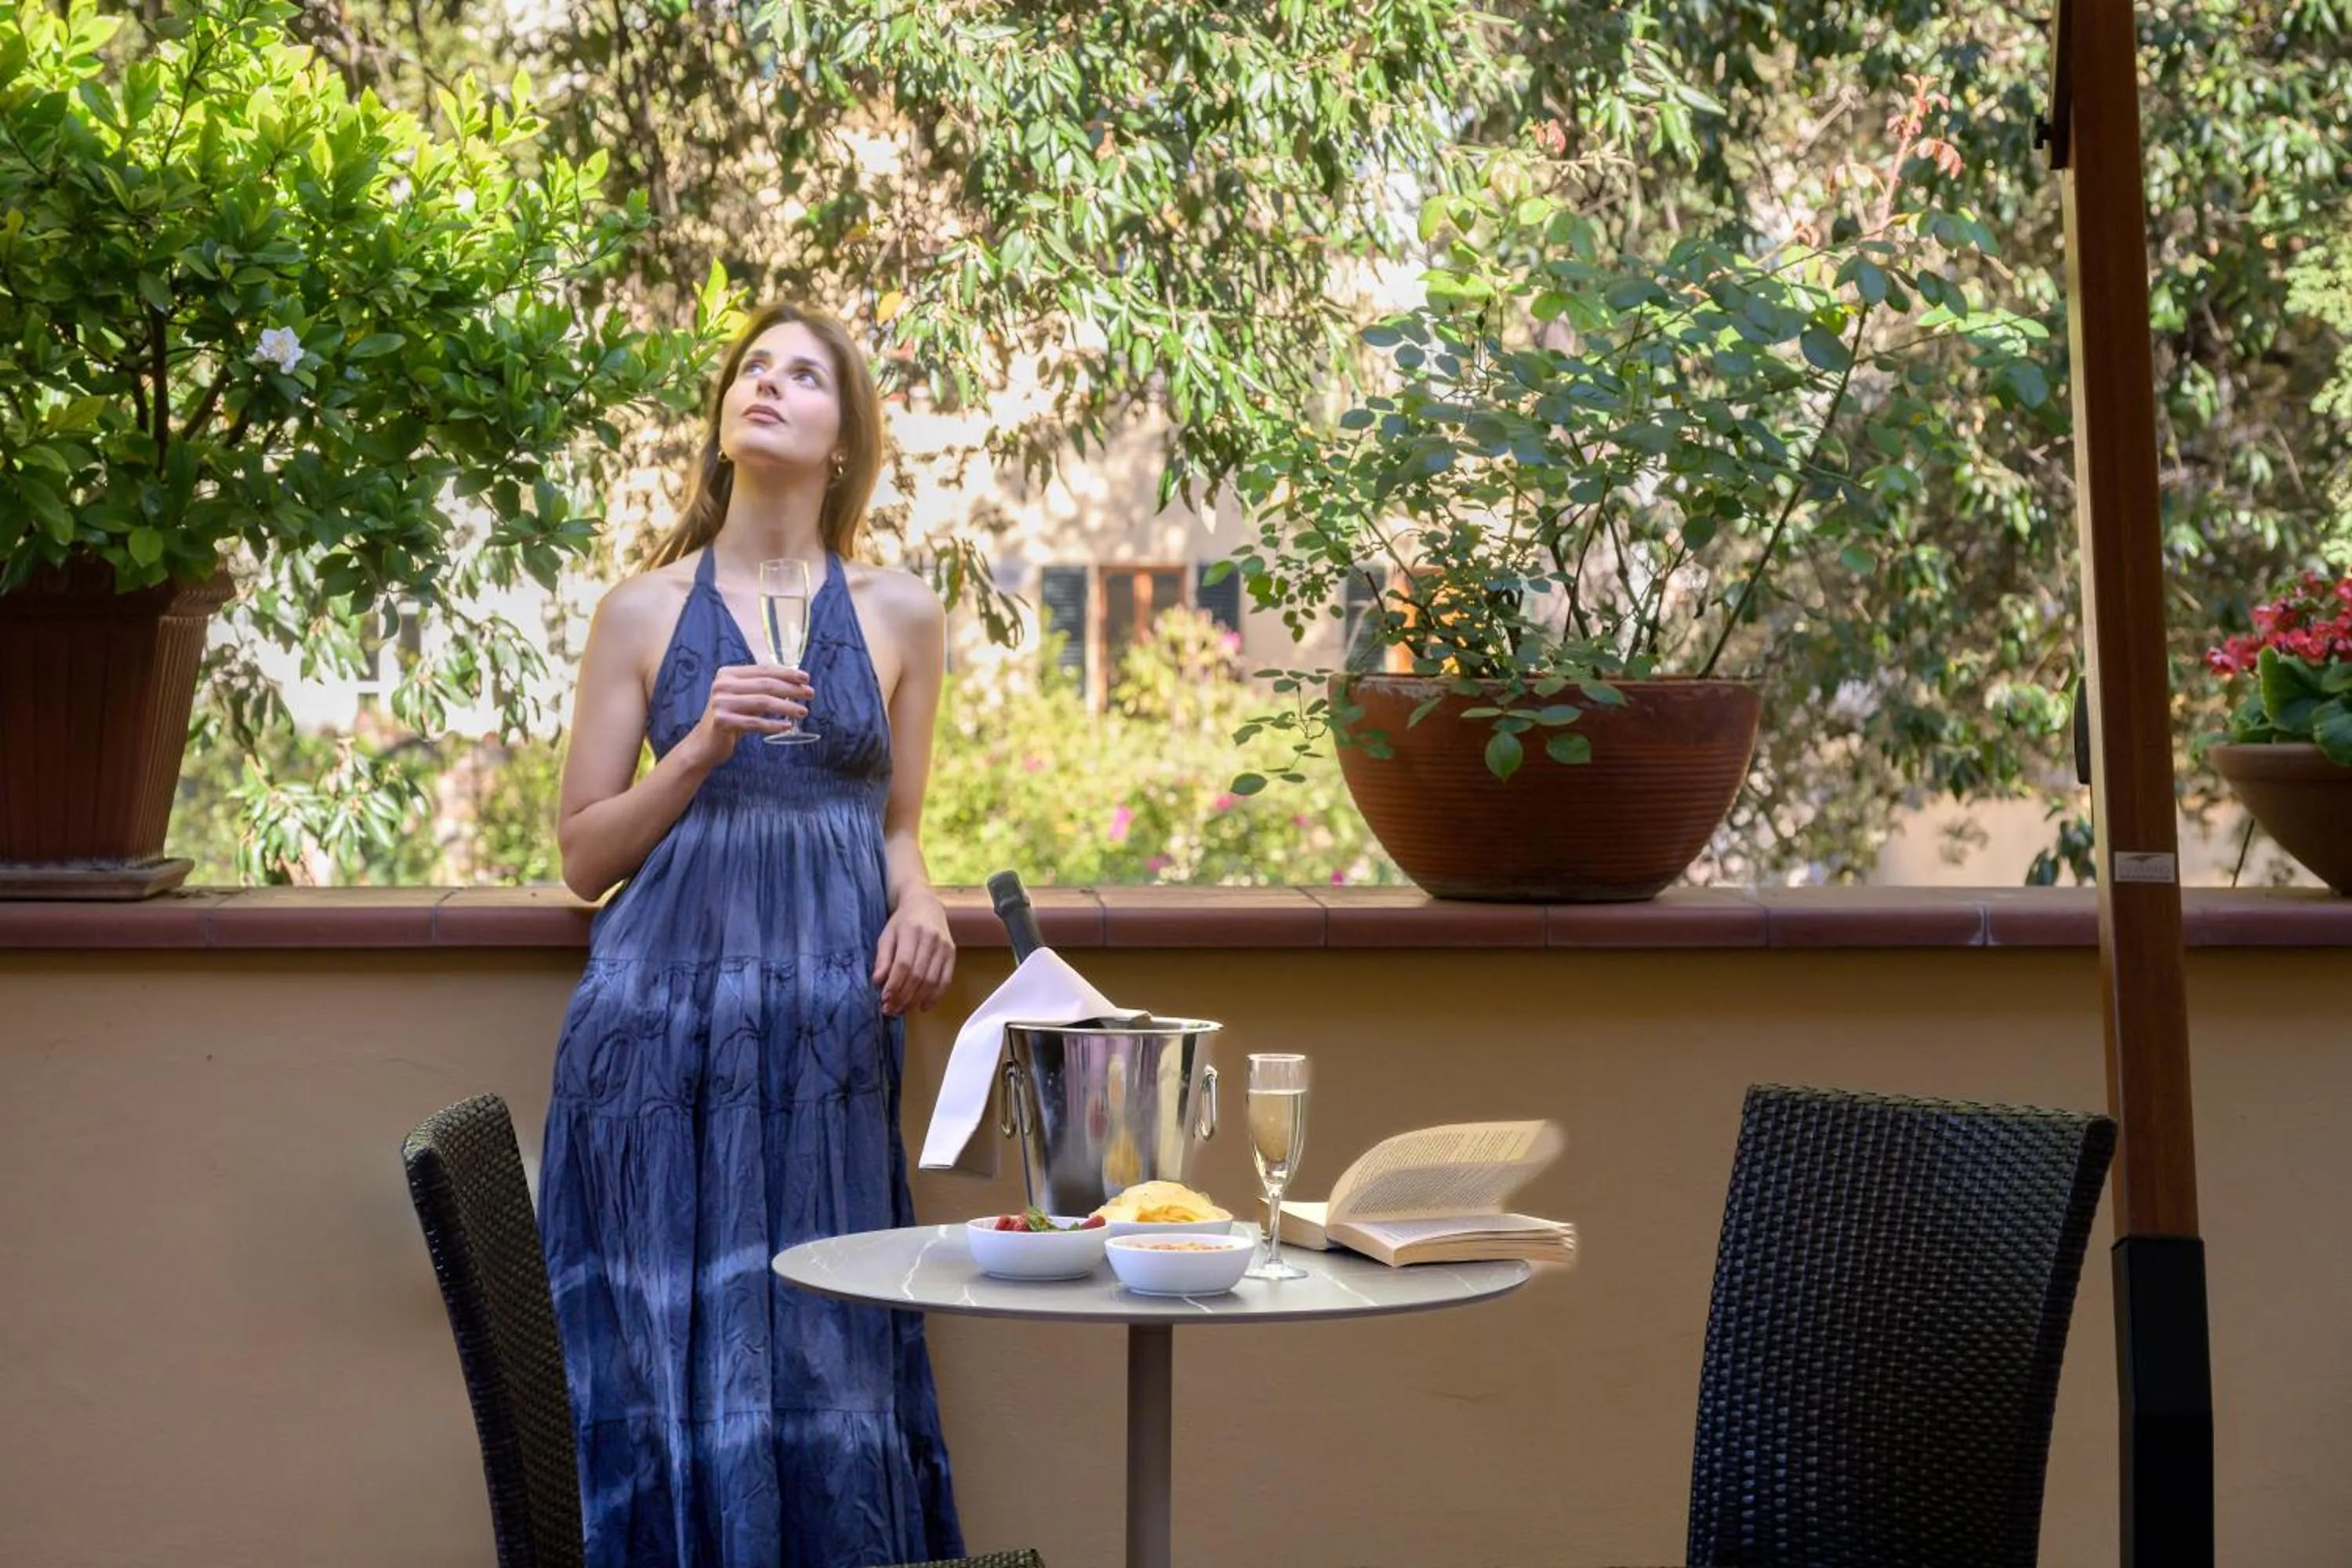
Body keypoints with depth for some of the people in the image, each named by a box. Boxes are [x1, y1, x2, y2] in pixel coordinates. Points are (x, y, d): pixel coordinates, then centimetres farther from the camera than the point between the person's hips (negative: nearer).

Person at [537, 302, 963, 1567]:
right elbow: (584, 858, 4)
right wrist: (704, 747, -10)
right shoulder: (644, 612, 5)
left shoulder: (900, 616, 9)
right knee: (670, 1350, -1)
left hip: (827, 1026, 1)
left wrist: (920, 908, -3)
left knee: (825, 1356, 2)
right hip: (663, 1009, -1)